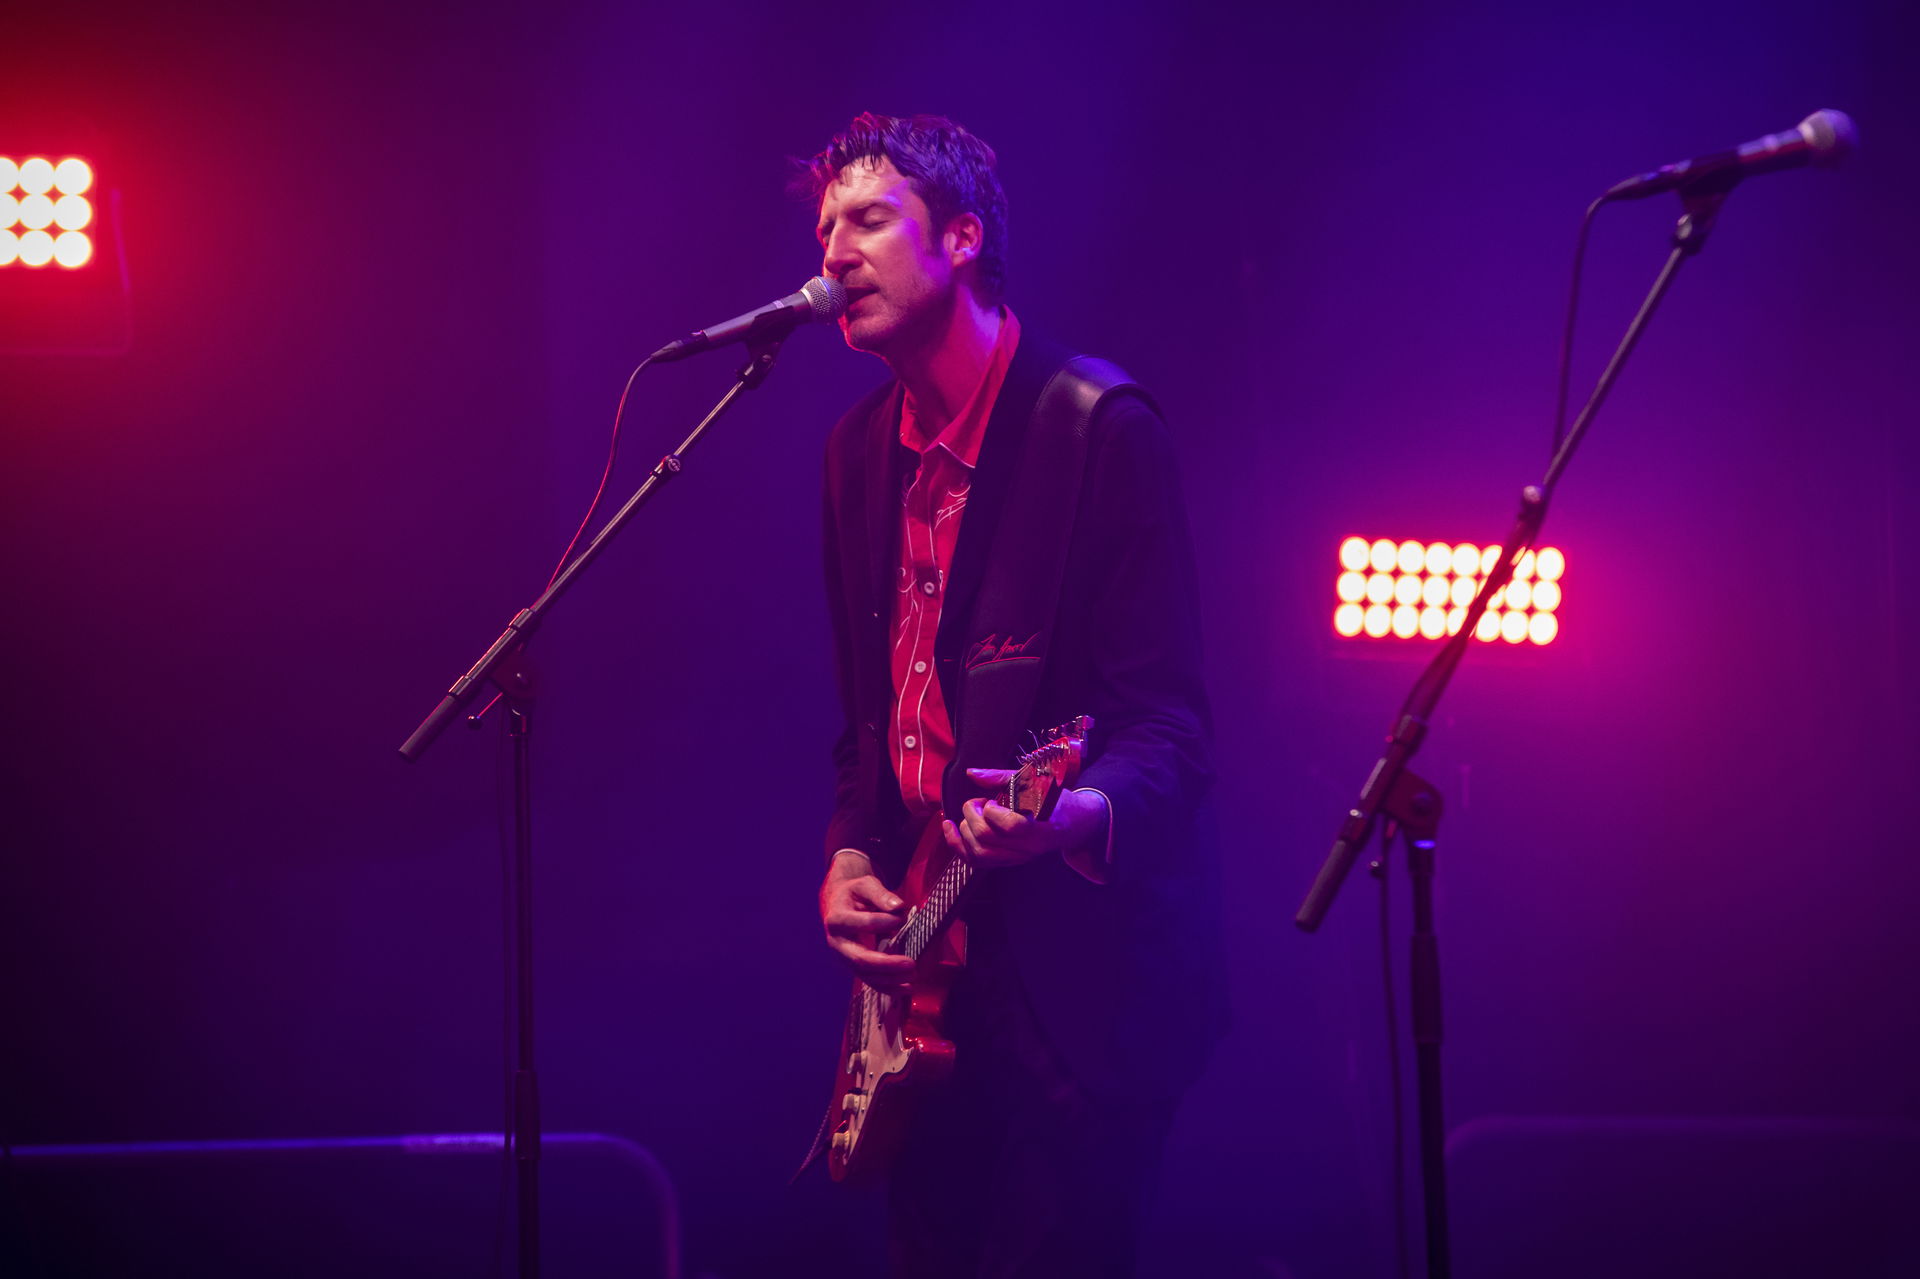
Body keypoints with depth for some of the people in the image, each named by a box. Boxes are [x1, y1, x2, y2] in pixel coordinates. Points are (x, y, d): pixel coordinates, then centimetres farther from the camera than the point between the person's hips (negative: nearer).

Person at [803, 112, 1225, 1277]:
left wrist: (1085, 813, -33)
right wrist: (850, 856, 5)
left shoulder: (1097, 426, -10)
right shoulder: (863, 450, 14)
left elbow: (1170, 717, -14)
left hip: (1077, 973, -7)